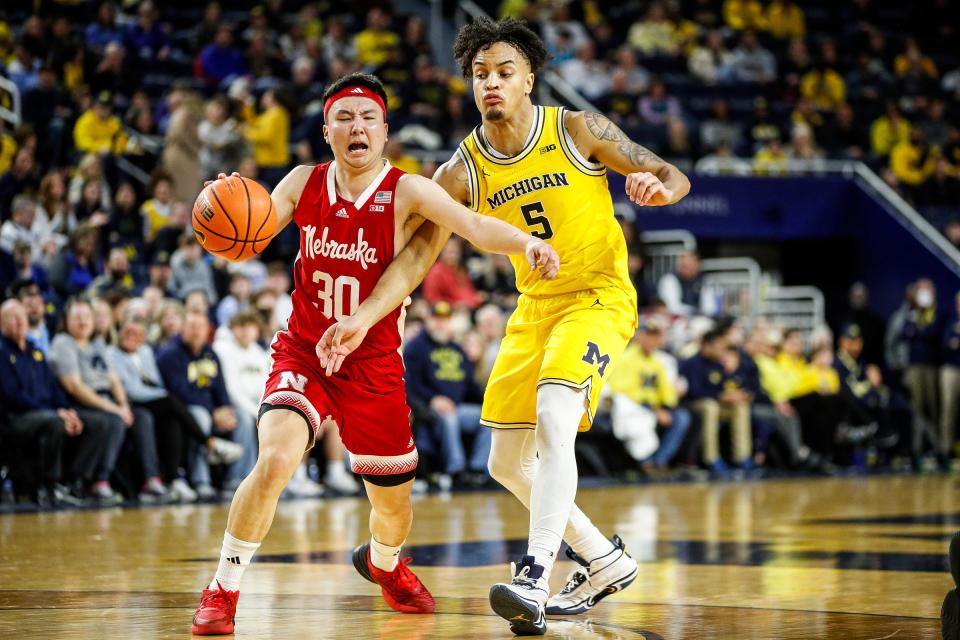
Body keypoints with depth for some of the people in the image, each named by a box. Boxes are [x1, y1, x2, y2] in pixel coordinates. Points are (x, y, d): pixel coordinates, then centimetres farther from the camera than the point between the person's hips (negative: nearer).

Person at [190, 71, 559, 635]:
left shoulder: (408, 193, -14)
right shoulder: (304, 184, -3)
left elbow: (473, 225, -29)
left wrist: (525, 242, -49)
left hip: (374, 370, 0)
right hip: (303, 356, 0)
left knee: (394, 504, 11)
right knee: (276, 461, -26)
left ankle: (383, 563, 50)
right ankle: (223, 592, -10)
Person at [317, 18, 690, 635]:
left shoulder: (578, 130, -11)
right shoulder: (462, 172, -4)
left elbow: (675, 178, -6)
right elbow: (418, 255, -5)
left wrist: (659, 187, -30)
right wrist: (365, 318, -17)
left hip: (599, 297, -6)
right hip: (535, 307, 6)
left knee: (555, 416, -30)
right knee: (508, 463, 8)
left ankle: (535, 580, -34)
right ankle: (605, 562, 26)